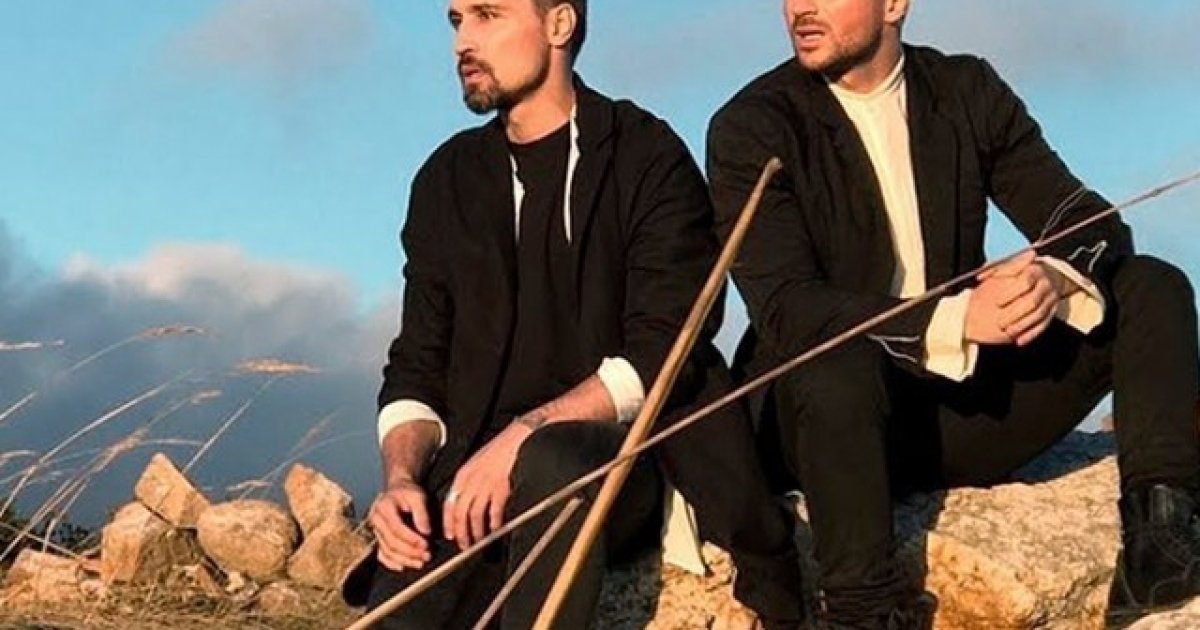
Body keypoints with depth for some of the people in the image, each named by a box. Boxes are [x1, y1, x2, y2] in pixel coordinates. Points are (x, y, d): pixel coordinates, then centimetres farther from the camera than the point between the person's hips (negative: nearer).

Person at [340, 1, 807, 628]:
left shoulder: (647, 158, 0)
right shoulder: (447, 180, 15)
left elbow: (661, 352, -10)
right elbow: (417, 367, 13)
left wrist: (523, 436, -21)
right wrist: (402, 478, -7)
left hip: (617, 453, -3)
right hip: (477, 471, 3)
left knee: (552, 461, -38)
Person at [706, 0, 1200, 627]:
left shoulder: (970, 92, 5)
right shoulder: (750, 128, -9)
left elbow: (1092, 224, 1)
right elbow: (786, 310, -20)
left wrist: (1055, 278, -25)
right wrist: (954, 320, -33)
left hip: (968, 404, 5)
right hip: (834, 412, -5)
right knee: (838, 360, -38)